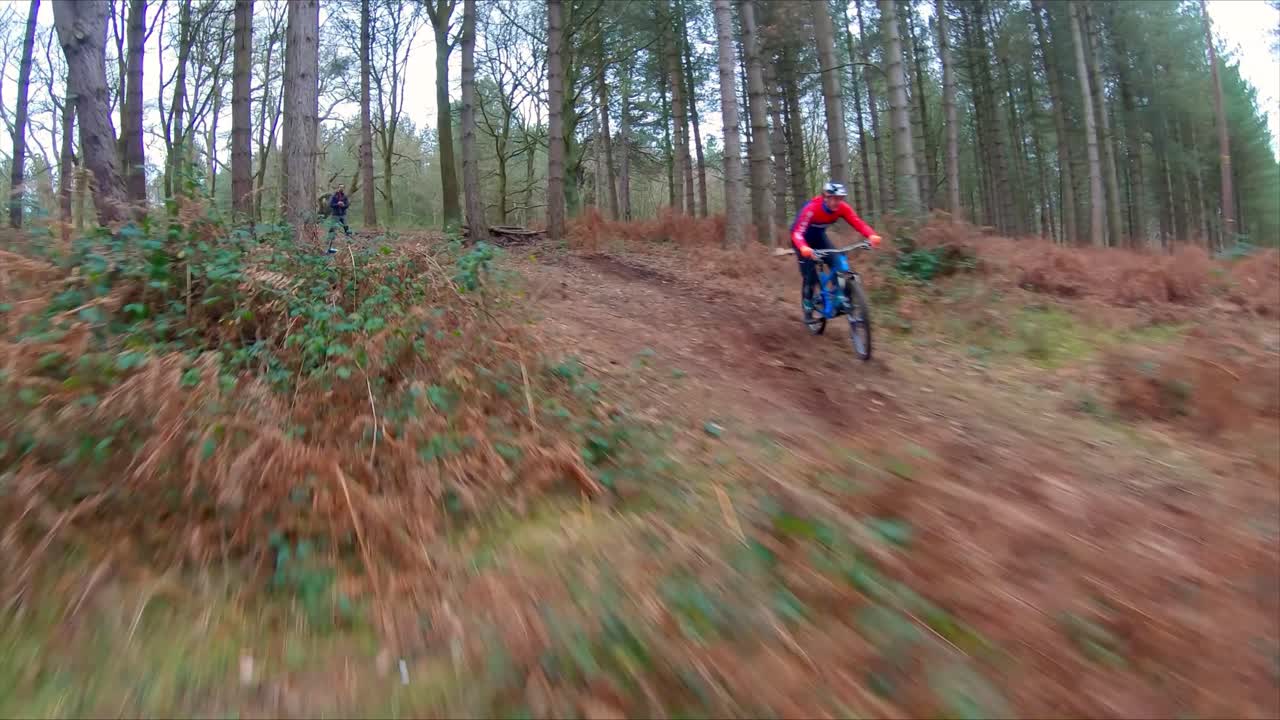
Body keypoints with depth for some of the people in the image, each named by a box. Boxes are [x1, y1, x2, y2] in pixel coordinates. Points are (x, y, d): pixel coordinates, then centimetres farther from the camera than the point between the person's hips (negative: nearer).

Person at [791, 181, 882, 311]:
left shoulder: (843, 208, -22)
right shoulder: (811, 208, -36)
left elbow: (859, 223, -27)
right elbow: (797, 233, -43)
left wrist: (872, 236, -47)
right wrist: (804, 248, -63)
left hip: (819, 236, 5)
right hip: (803, 237, -4)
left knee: (838, 264, -15)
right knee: (810, 275, -13)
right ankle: (807, 303, 9)